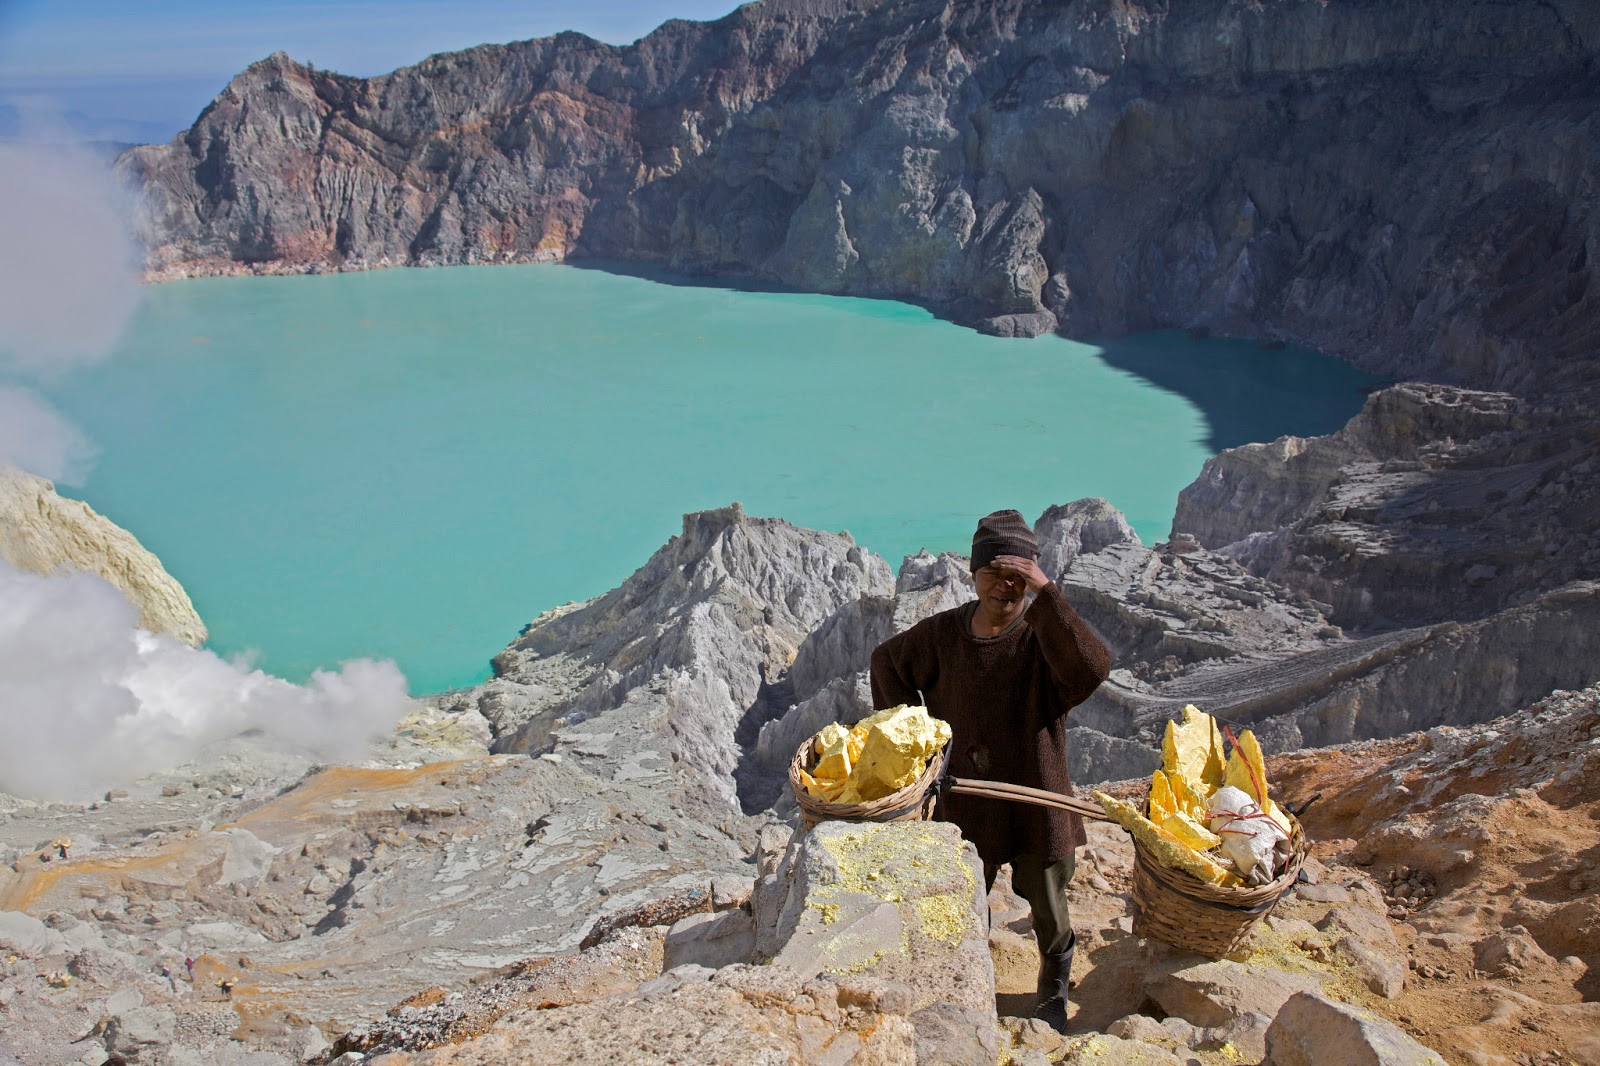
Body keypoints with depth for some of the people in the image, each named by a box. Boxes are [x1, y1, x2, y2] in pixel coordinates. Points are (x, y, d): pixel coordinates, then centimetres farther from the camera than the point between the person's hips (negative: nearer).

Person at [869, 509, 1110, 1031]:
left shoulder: (1043, 634, -16)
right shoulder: (944, 633, -7)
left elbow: (1092, 668, -38)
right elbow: (887, 661, 11)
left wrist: (1045, 592, -38)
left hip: (1037, 802, -2)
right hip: (966, 805, 2)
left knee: (1049, 914, 18)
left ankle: (1053, 998, 46)